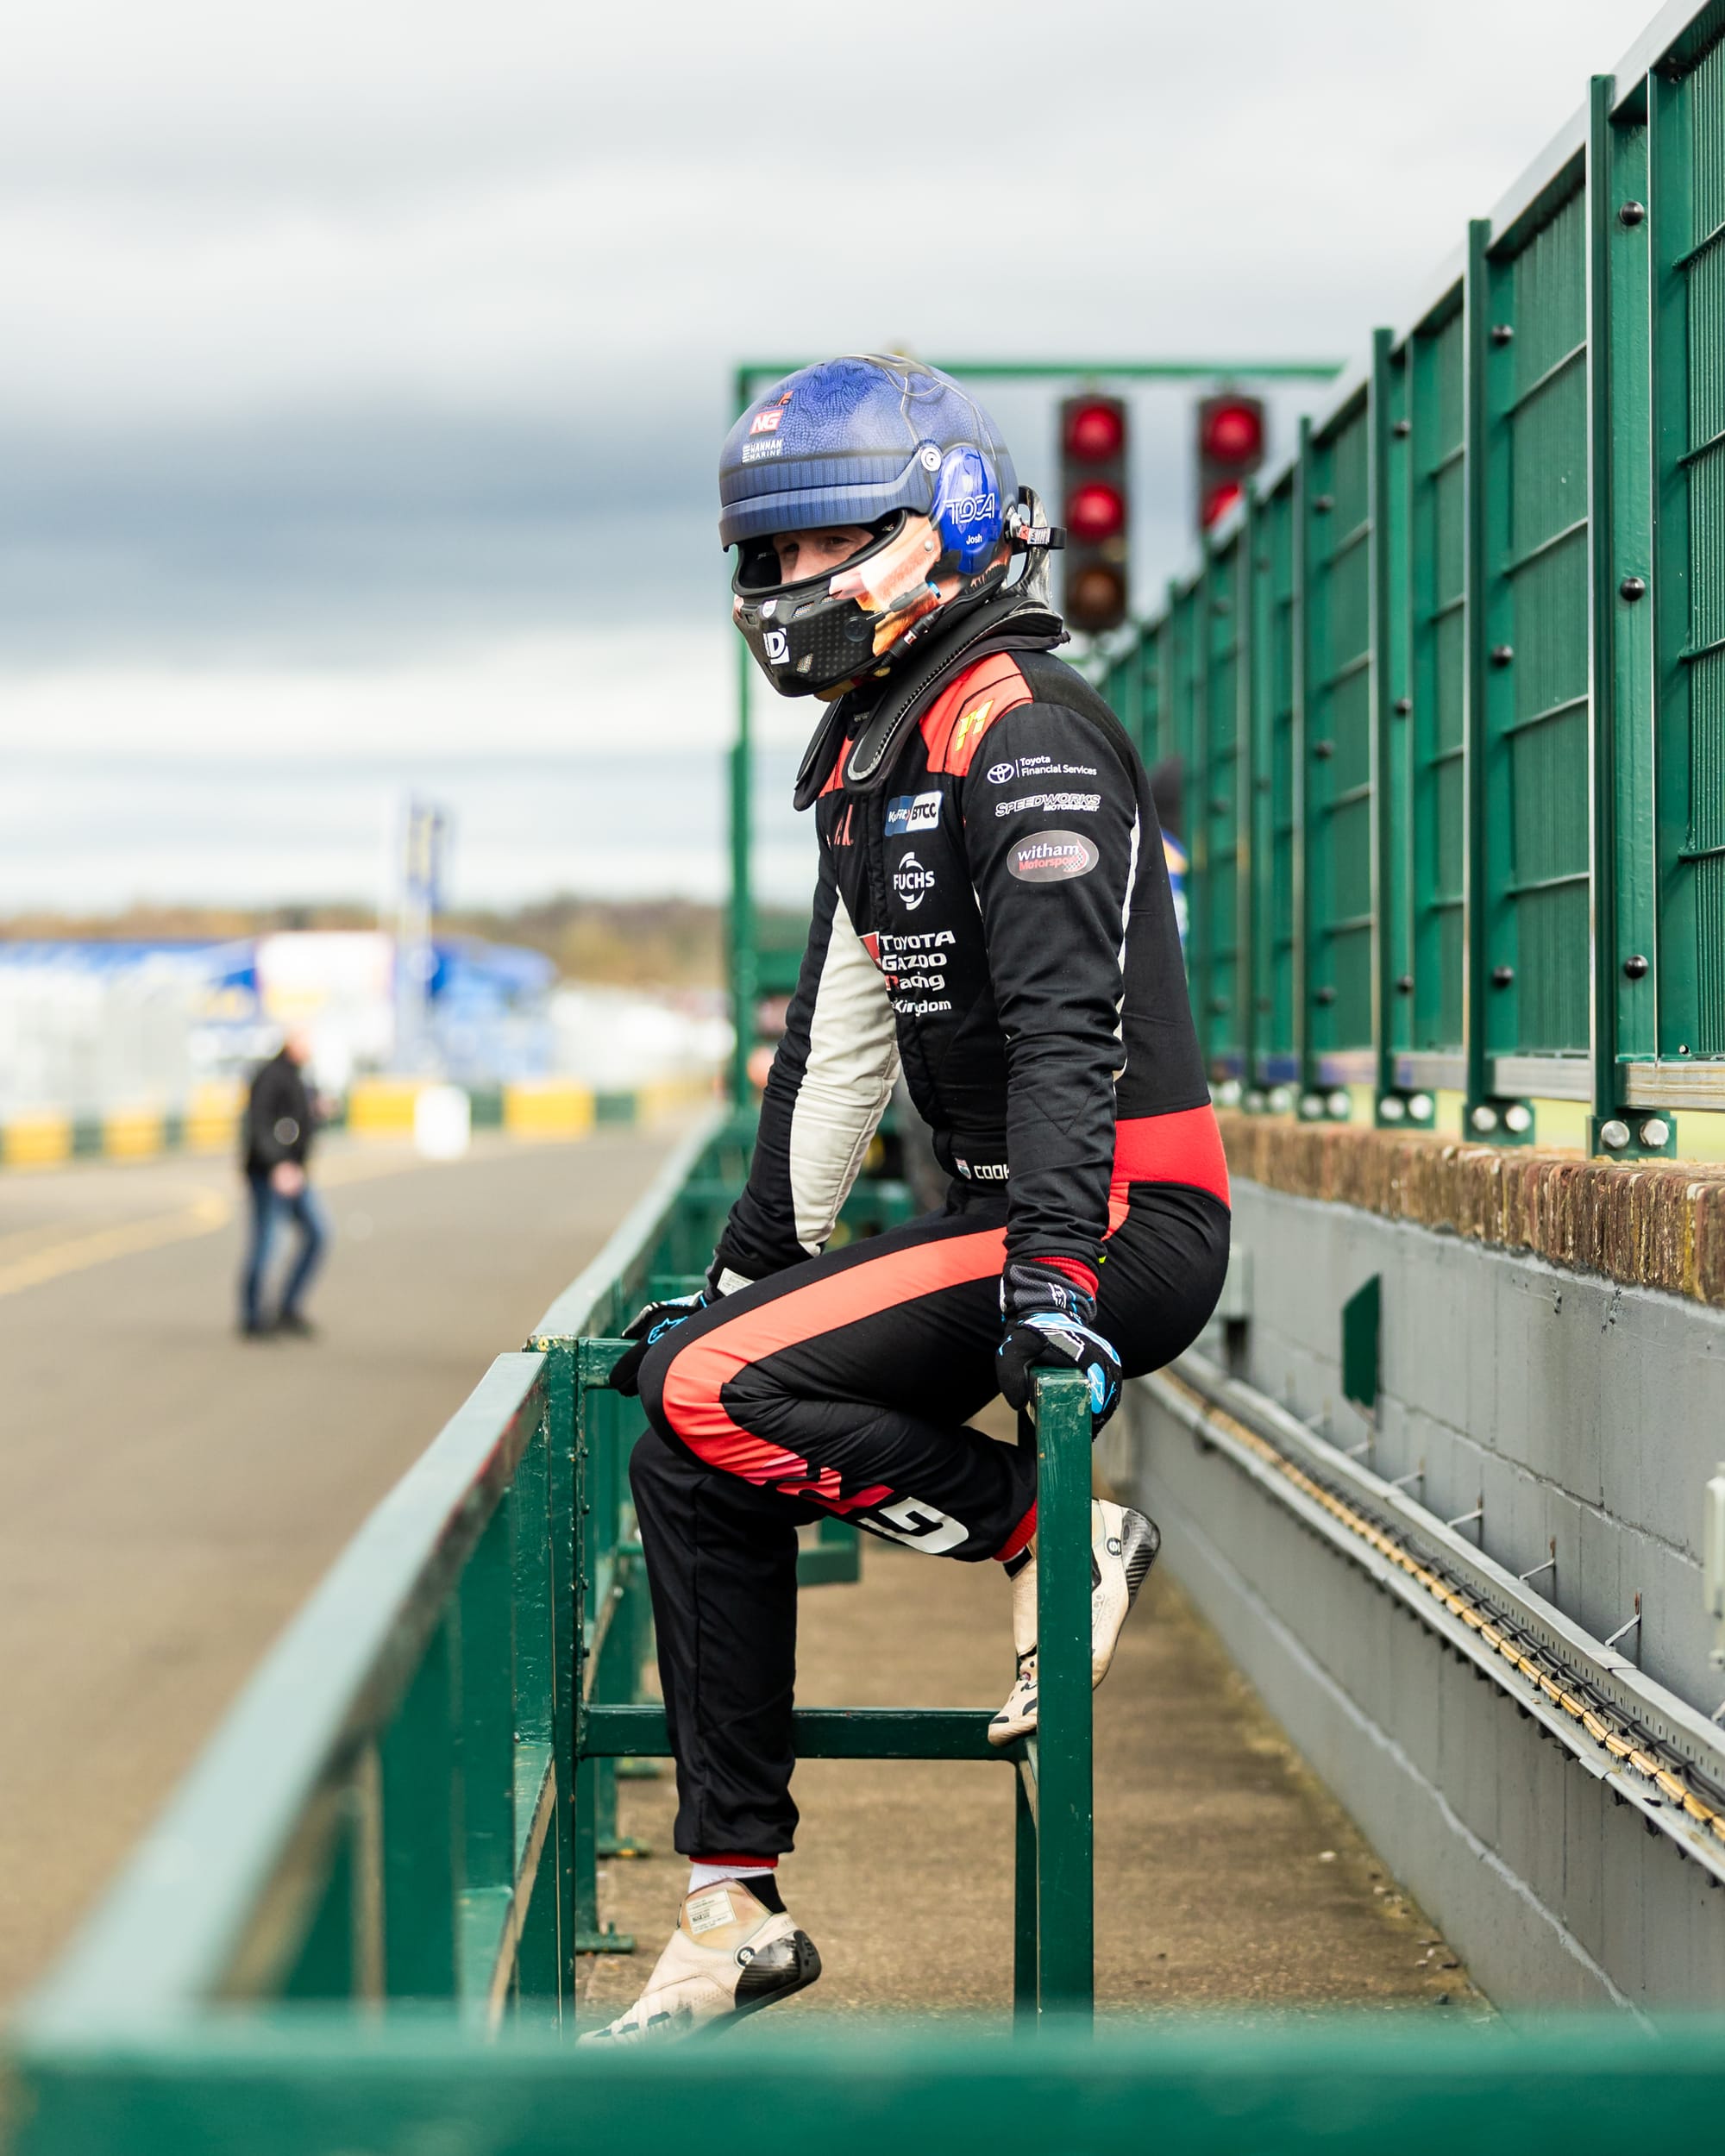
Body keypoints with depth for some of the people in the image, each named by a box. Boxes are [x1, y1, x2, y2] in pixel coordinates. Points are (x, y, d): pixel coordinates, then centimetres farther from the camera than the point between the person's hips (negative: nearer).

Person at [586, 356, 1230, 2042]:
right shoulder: (868, 752, 17)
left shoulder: (1019, 729, -13)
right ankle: (736, 1907, 11)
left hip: (1125, 1224, -9)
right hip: (1002, 1214, 9)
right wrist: (749, 1272, 21)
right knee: (690, 1467, 4)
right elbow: (837, 1044, 22)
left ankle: (1055, 1537, -6)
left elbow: (1065, 1019, -25)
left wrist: (1053, 1266, -35)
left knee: (712, 1392, -22)